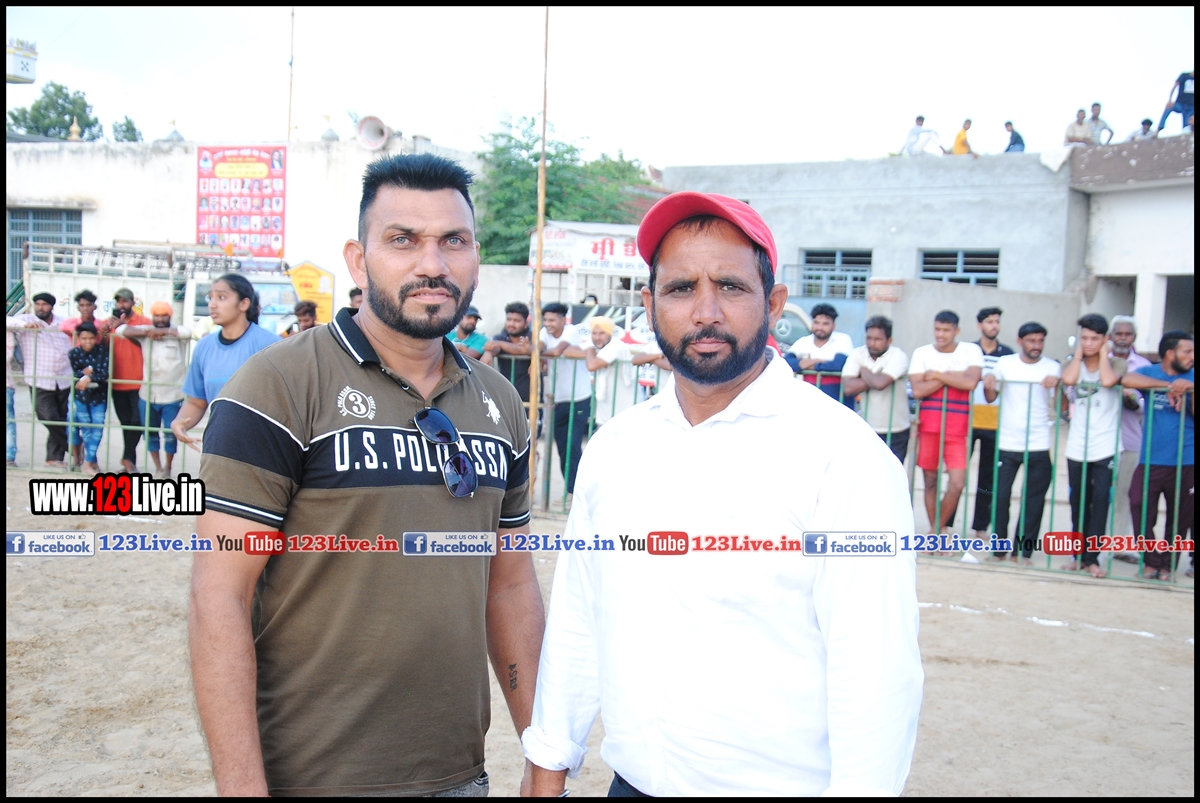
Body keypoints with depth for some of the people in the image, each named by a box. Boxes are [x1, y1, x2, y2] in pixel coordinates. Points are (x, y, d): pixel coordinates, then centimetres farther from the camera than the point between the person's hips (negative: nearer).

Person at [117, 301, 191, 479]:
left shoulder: (177, 334, -3)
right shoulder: (146, 332, 6)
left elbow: (189, 332, -24)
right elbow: (121, 330, -3)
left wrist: (163, 331, -16)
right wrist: (147, 332, -13)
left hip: (172, 396, -3)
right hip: (147, 395, 4)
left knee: (170, 433, 2)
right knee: (151, 432, 12)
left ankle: (167, 468, 20)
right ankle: (158, 467, 27)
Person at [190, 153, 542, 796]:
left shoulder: (500, 404, 4)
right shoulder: (279, 386, -13)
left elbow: (510, 585, 9)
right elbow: (219, 597, -15)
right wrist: (242, 785, -18)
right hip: (309, 774, -5)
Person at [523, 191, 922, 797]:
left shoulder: (843, 454, -17)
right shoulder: (614, 445, 0)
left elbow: (874, 675, -19)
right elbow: (576, 623, 6)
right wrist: (549, 768, 8)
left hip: (779, 782, -4)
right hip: (632, 779, 5)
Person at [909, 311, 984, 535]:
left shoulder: (971, 351, 1)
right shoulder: (922, 353, 2)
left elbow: (970, 383, -16)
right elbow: (917, 390, -10)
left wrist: (938, 375, -10)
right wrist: (953, 376, -10)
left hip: (957, 429, -1)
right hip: (928, 426, 1)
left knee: (957, 484, -8)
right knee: (931, 480, 8)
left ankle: (938, 527, 14)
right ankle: (936, 530, 23)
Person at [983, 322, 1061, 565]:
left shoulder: (1053, 367, 3)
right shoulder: (1005, 363, 4)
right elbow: (991, 397, 7)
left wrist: (1057, 385, -21)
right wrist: (988, 385, -14)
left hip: (1039, 445, 0)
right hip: (1007, 444, 0)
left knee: (1034, 501, 3)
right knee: (1000, 496, 0)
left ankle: (1023, 550, 13)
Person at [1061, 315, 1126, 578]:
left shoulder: (1115, 364, 0)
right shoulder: (1073, 363, 6)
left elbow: (1108, 380, -23)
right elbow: (1069, 380, -17)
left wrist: (1103, 352, -9)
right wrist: (1079, 352, -5)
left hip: (1105, 447, -3)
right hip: (1077, 447, 3)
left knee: (1100, 502, -7)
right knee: (1078, 504, 8)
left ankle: (1092, 558, -2)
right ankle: (1079, 554, 18)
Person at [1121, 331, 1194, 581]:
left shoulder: (1192, 378, 6)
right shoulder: (1149, 372, 3)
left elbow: (1194, 415, -4)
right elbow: (1126, 379, -20)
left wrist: (1191, 389, -20)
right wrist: (1168, 385, -23)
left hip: (1186, 462, 1)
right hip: (1151, 460, -1)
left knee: (1180, 518, 7)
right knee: (1141, 510, -6)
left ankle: (1167, 564, 22)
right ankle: (1151, 561, 11)